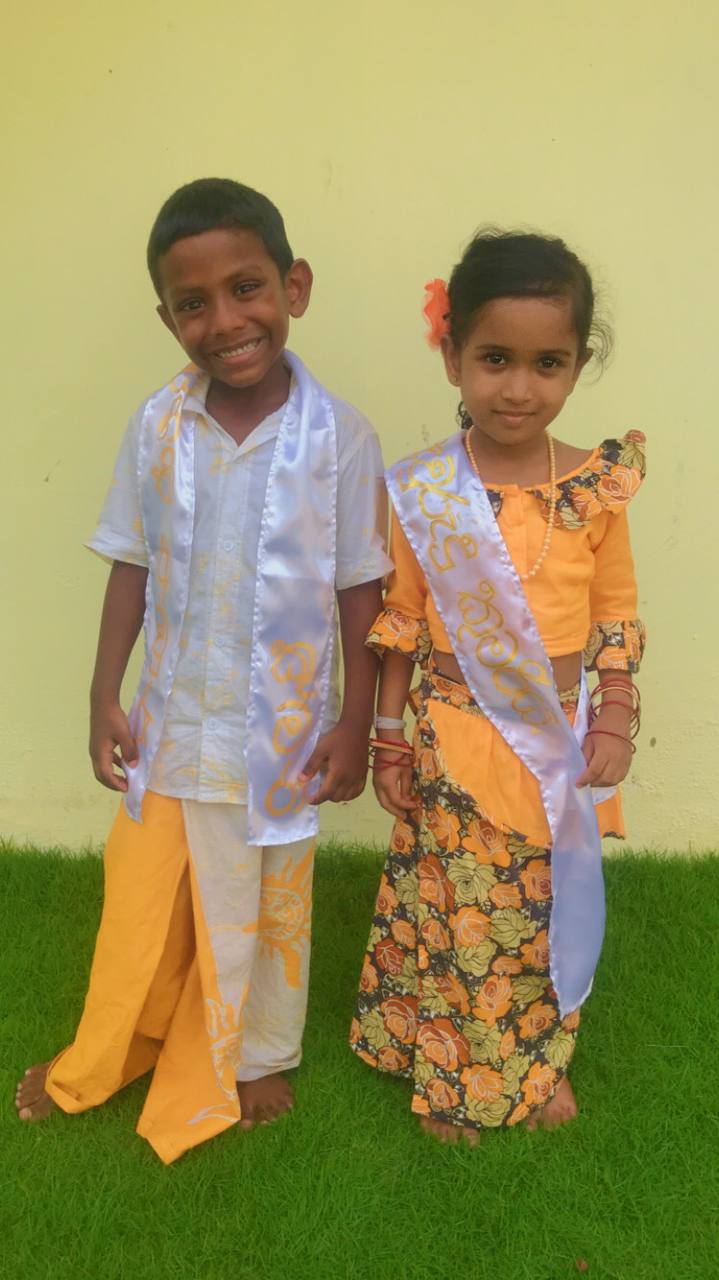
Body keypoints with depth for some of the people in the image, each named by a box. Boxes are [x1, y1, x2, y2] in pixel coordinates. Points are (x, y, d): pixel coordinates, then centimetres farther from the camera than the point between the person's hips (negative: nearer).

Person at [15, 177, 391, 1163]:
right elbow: (132, 569, 0)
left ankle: (258, 1057, 45)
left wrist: (354, 727, -8)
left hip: (279, 731, -2)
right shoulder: (157, 426, -8)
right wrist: (105, 698, -2)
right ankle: (108, 1058, 45)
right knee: (141, 899, 19)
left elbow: (361, 594, -9)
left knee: (265, 907, 18)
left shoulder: (339, 436, -14)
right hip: (168, 721, 2)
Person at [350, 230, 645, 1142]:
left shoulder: (595, 490, -6)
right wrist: (388, 741, -1)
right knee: (456, 911, 12)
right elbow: (399, 624, -4)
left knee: (550, 908, 18)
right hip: (456, 743, -2)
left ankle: (541, 1064, 44)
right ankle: (448, 1074, 37)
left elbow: (616, 611, 3)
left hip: (560, 746, 2)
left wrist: (614, 721, -3)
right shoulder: (422, 496, -11)